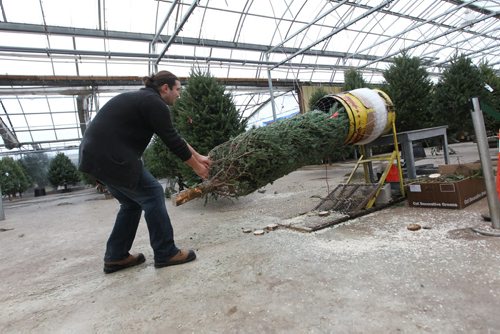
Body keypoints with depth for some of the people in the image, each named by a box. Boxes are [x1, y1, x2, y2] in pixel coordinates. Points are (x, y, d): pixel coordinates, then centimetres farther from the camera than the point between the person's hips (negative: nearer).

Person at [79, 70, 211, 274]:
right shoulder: (155, 104, -11)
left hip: (96, 154, 10)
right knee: (152, 194, -2)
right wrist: (196, 167, 2)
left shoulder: (146, 100, 20)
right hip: (109, 157, -10)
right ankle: (166, 254, 7)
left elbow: (174, 137, 21)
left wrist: (198, 156, 22)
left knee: (133, 202, 16)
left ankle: (116, 257, 23)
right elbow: (173, 142, -10)